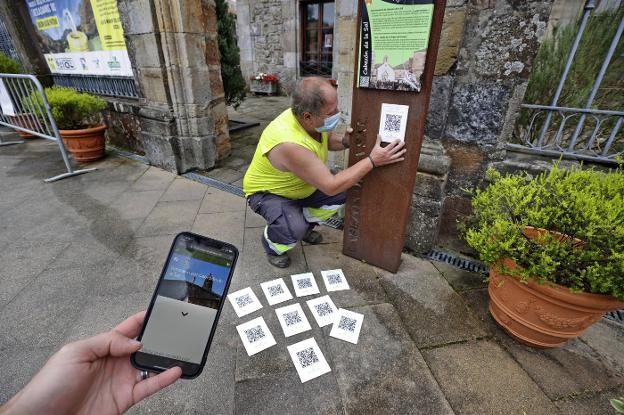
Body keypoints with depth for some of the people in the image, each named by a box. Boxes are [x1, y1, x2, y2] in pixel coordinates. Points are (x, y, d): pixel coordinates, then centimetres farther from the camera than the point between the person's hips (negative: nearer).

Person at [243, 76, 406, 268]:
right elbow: (330, 186, -35)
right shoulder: (289, 143, -40)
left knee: (342, 195, -4)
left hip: (299, 187, 8)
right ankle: (271, 243, 4)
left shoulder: (313, 121, -16)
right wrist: (372, 161, -32)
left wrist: (344, 142, -16)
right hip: (266, 192, -7)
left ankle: (302, 226, 19)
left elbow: (327, 140, 8)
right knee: (295, 230, -33)